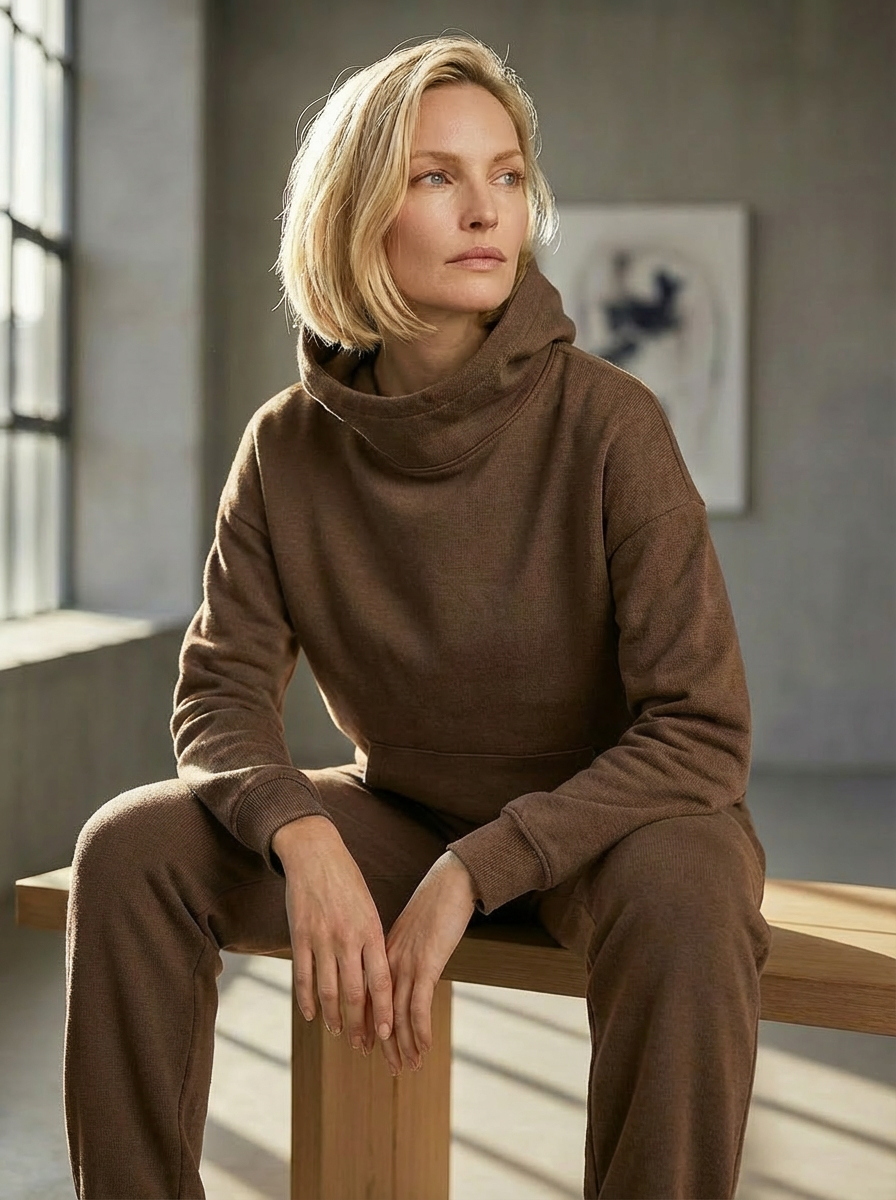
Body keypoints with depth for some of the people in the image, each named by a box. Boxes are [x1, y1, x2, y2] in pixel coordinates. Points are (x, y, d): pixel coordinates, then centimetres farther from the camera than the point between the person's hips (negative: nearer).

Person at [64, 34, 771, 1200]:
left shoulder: (608, 423, -20)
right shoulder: (290, 446, -9)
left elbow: (699, 731, -21)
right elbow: (223, 699, -7)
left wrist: (471, 875, -30)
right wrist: (303, 837, -29)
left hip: (607, 818, -3)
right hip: (402, 815, 3)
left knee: (685, 898, -37)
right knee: (131, 848, -18)